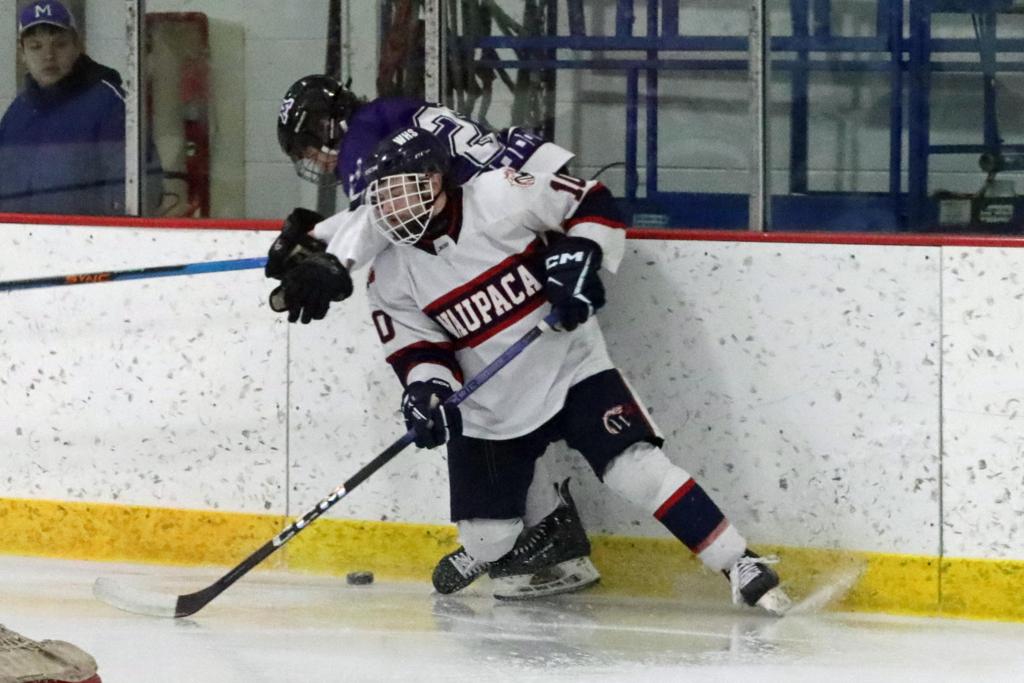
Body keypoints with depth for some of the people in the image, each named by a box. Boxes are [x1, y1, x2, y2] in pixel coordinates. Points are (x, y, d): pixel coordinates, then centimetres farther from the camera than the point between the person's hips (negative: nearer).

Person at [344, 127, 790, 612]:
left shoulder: (500, 197, -16)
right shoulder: (392, 275, -4)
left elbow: (591, 203, -8)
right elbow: (415, 347, -1)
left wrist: (579, 256, -22)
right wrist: (426, 387, -20)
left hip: (569, 368, -4)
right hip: (488, 411, 4)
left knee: (637, 468, -21)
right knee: (488, 542, -2)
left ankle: (741, 567, -15)